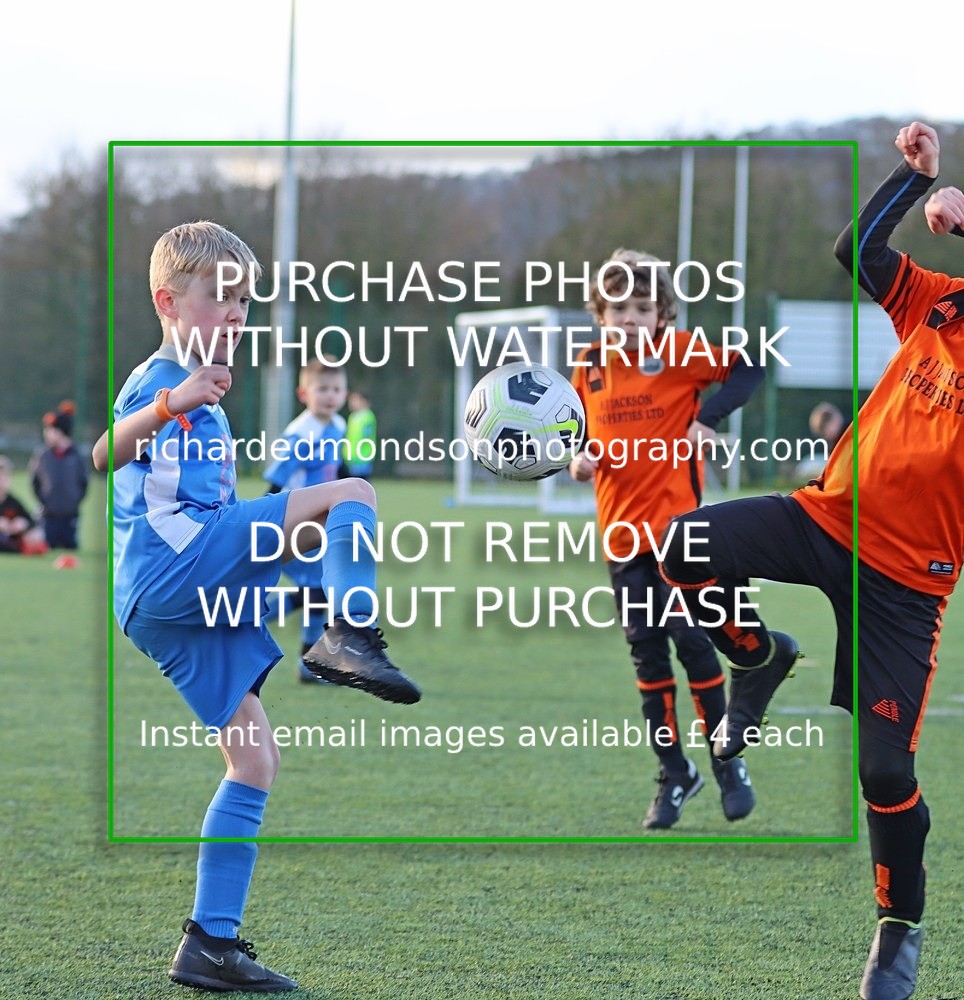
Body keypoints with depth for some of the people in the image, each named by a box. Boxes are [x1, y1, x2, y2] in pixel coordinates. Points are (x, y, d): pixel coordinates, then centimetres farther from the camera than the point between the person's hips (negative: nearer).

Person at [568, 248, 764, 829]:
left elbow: (752, 367, -9)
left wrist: (709, 417, -19)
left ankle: (729, 764, 13)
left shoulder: (679, 353, -8)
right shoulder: (589, 368, 5)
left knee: (692, 641, -5)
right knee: (647, 655, 7)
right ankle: (675, 776, 18)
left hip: (678, 521, -4)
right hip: (622, 530, 5)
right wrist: (579, 460, -4)